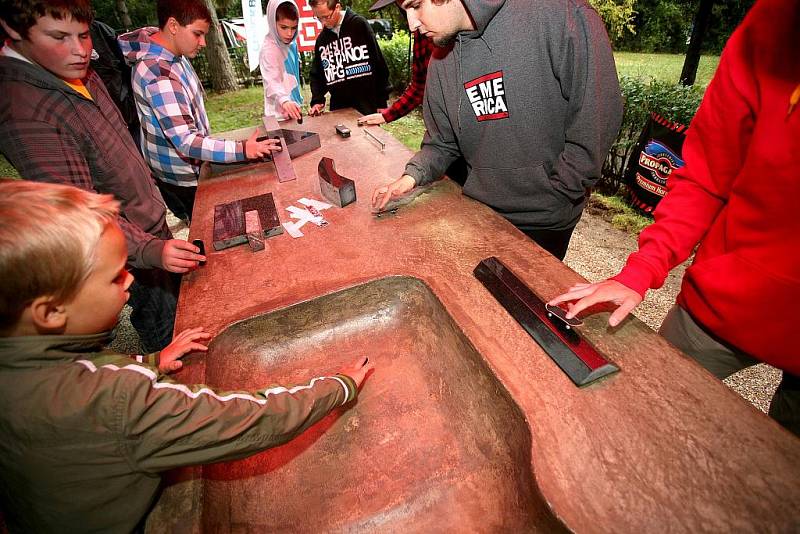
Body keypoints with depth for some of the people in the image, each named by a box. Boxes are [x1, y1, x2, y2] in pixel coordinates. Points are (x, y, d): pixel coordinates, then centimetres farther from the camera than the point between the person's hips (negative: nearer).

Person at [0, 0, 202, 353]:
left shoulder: (82, 75, 1)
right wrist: (150, 250, -47)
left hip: (153, 229, 9)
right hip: (132, 247, -9)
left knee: (178, 298, 26)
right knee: (164, 328, 9)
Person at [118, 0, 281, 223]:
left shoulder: (175, 55, 1)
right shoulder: (159, 75, -28)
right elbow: (186, 142, -33)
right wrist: (243, 150, -41)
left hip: (193, 166, 9)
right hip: (183, 179, -9)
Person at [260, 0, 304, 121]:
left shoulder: (292, 44, 7)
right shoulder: (268, 50, -17)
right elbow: (272, 83, -29)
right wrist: (284, 101, -47)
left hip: (293, 107, 8)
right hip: (279, 114, -8)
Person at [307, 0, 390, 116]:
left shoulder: (359, 24, -4)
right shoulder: (321, 39, 9)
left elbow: (379, 64, -5)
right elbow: (316, 75, 15)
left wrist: (382, 102, -6)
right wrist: (317, 101, -2)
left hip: (367, 106, -3)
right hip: (338, 108, 4)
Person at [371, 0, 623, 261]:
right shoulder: (440, 63, 2)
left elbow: (597, 117, -16)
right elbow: (441, 143, 9)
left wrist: (551, 195, -14)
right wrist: (412, 176, -9)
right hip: (479, 211, 5)